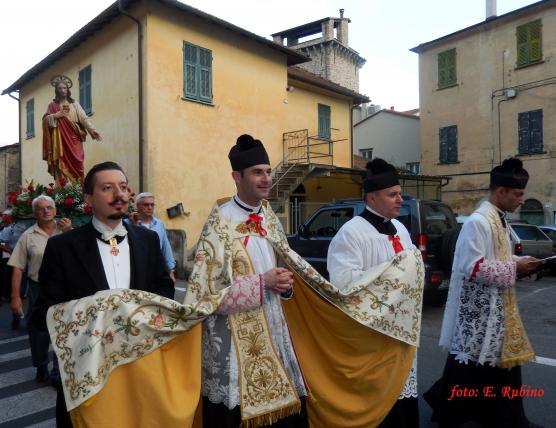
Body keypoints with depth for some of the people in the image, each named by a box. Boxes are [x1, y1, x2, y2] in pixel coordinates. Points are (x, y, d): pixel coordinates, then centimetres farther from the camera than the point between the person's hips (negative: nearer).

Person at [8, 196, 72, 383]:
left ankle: (59, 372, 22)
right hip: (38, 290, 0)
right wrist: (15, 297, -4)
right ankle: (41, 368, 36)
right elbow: (17, 268, -1)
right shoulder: (28, 236, 0)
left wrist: (70, 232, -14)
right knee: (38, 331, 13)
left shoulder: (65, 231, 1)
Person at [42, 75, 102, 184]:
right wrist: (56, 115, -11)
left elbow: (83, 118, 1)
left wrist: (92, 129, -14)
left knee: (76, 165, -8)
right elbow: (45, 120, 6)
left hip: (74, 139, 0)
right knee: (62, 166, -7)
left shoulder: (74, 104, 14)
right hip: (60, 140, 0)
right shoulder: (52, 105, 15)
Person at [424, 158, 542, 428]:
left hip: (498, 307, 10)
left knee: (503, 359, 16)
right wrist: (515, 268, -17)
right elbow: (473, 267, -25)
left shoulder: (499, 220, 10)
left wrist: (520, 264, 2)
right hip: (478, 309, -10)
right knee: (469, 362, 3)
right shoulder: (478, 222, -20)